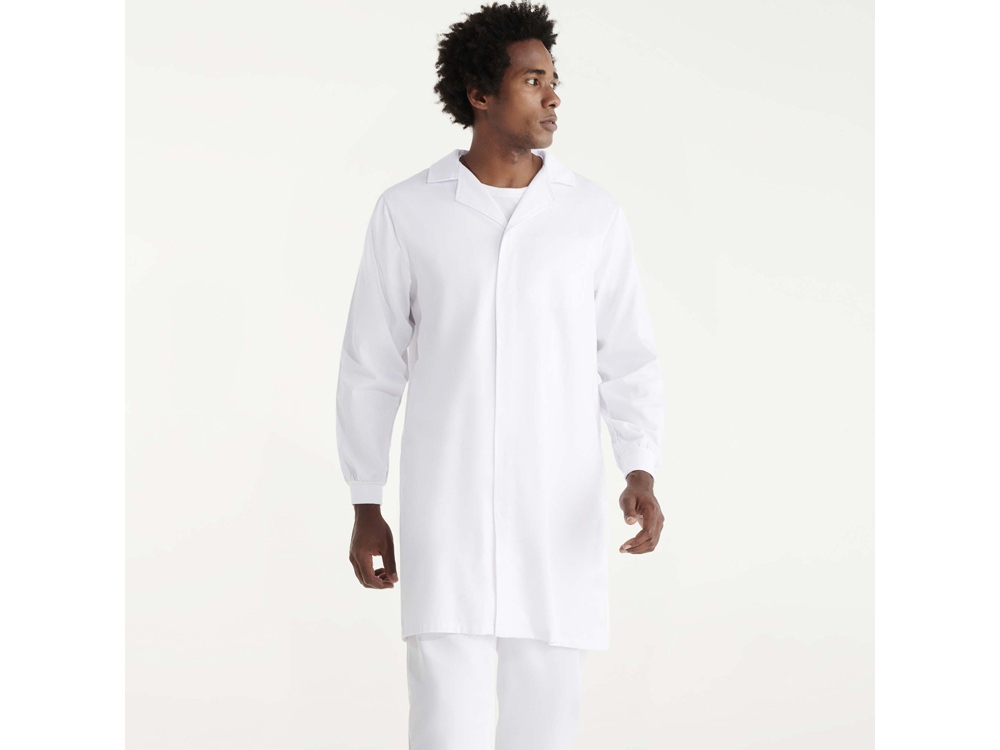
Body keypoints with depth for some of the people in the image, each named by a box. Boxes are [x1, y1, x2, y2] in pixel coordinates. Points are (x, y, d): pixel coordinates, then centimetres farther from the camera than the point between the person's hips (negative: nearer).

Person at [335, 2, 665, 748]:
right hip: (446, 512, -1)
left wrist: (642, 475, -13)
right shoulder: (407, 211, -2)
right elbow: (371, 366, 4)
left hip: (559, 518, 2)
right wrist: (365, 509, 3)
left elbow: (629, 363, 4)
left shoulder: (595, 213, 1)